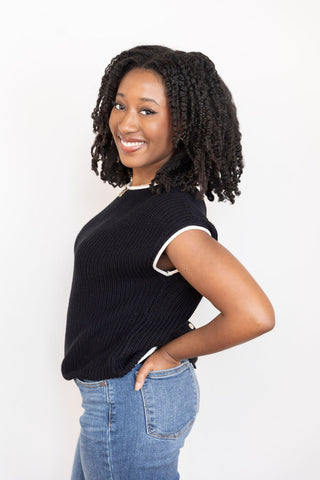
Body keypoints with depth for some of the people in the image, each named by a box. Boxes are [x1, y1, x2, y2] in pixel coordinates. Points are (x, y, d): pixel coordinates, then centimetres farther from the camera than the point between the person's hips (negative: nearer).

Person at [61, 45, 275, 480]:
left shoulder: (170, 216, -27)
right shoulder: (138, 192, 1)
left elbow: (255, 315, -33)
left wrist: (171, 352, -20)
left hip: (133, 403, -9)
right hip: (111, 394, 9)